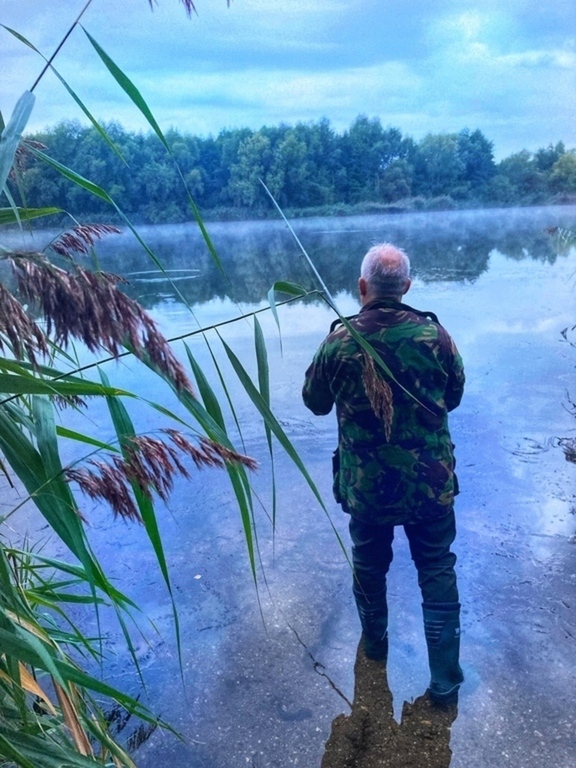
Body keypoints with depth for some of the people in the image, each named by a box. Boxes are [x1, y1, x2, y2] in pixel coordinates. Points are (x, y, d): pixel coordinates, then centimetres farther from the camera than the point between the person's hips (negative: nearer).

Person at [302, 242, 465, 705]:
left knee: (369, 568, 23)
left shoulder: (340, 342, -13)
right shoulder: (434, 334, -11)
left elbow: (316, 403, 2)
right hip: (431, 483, 0)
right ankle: (445, 680, 22)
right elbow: (454, 397, 5)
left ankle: (375, 643, 45)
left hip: (366, 487, 0)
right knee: (438, 575, 15)